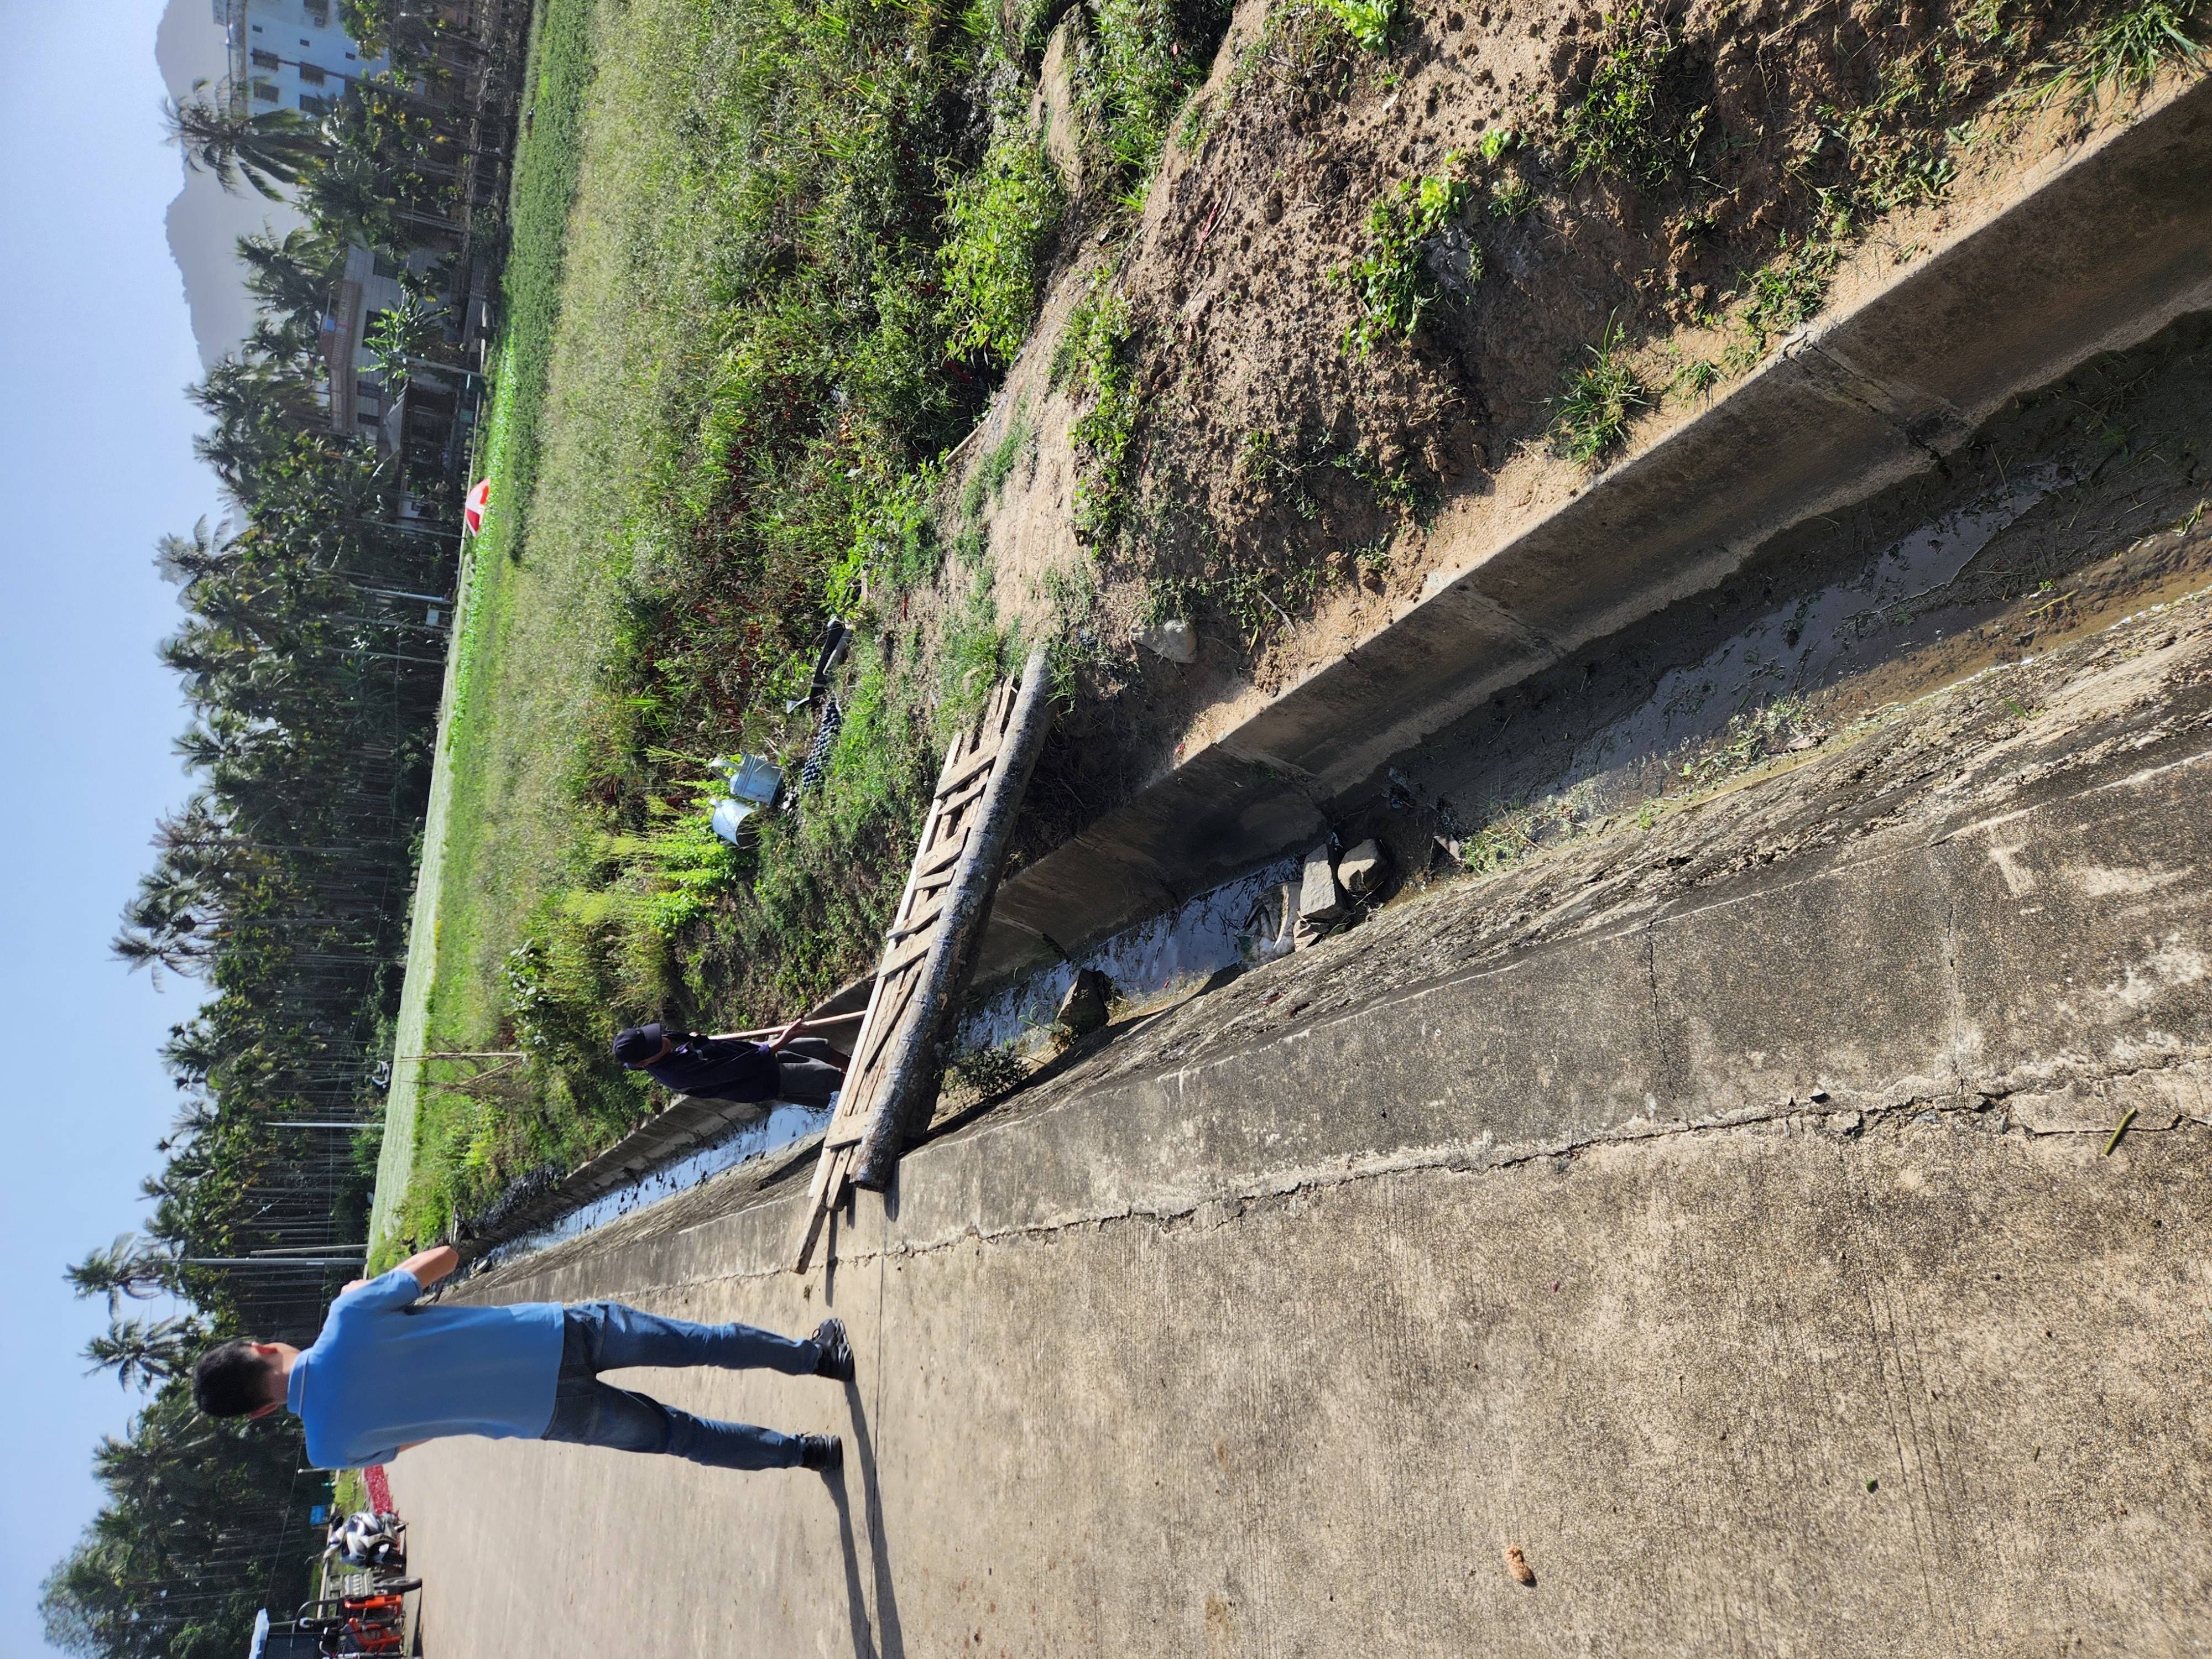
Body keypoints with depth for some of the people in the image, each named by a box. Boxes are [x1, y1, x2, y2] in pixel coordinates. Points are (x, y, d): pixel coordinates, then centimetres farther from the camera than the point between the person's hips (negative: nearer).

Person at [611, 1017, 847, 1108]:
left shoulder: (666, 1045, -9)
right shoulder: (679, 1075, -33)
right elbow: (737, 1069, -32)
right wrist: (780, 1042, -32)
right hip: (764, 1080, -8)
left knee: (823, 1049, 11)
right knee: (832, 1077, -14)